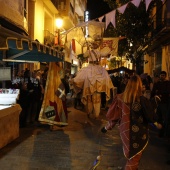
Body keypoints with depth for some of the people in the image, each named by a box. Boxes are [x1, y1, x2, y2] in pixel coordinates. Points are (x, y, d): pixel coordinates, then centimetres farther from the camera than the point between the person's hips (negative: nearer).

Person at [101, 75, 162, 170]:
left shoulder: (120, 98, -10)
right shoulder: (142, 100, -22)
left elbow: (113, 115, -5)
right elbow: (150, 116, -17)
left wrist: (107, 127, 11)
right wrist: (156, 124, 4)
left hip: (125, 130, 4)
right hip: (139, 133, -4)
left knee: (130, 153, 28)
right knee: (134, 157, 15)